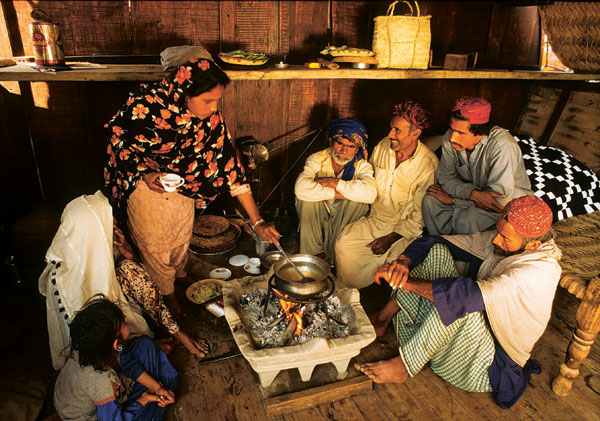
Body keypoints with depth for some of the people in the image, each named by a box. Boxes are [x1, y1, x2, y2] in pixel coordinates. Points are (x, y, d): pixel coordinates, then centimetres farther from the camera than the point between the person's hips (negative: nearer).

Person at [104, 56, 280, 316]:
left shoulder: (211, 120, -21)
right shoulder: (145, 104, -32)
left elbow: (229, 166, -20)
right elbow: (116, 138, -15)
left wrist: (257, 221, -22)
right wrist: (144, 174, -31)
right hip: (141, 183, -3)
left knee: (182, 235, 22)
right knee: (154, 242, 12)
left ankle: (180, 275, 53)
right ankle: (167, 294, 39)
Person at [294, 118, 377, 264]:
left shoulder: (361, 165, -12)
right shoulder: (317, 159, -16)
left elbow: (370, 193, -36)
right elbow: (301, 188, -37)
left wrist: (335, 183, -33)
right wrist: (336, 194, -35)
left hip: (344, 218, 1)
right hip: (317, 217, 0)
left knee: (359, 201, -28)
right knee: (306, 197, -29)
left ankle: (333, 257, -18)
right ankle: (311, 254, -15)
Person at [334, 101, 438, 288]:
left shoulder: (429, 165, -17)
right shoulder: (384, 145, -2)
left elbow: (419, 216, -13)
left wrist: (391, 238, -17)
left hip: (403, 228, -4)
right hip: (374, 219, 4)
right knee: (344, 244, -15)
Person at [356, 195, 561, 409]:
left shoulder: (540, 272, -27)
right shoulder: (497, 241, -6)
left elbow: (472, 295, -39)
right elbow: (438, 242, -8)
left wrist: (407, 282, -33)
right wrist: (403, 261, -28)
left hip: (491, 367, -7)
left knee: (463, 304, -39)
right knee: (438, 251, -12)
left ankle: (402, 366, -21)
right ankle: (383, 319, -12)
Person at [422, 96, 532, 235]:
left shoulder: (502, 147, -33)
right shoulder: (450, 138, -17)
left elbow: (501, 200, -31)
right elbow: (446, 177, -8)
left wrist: (452, 199, -25)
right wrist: (473, 193, -28)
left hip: (511, 202, -5)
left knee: (466, 220, -31)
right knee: (430, 201, -17)